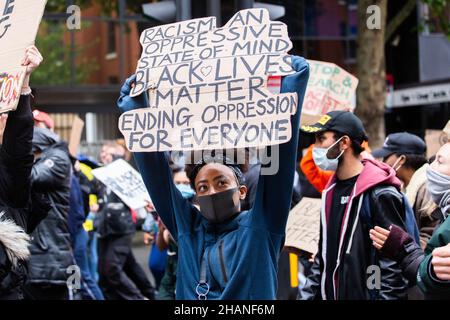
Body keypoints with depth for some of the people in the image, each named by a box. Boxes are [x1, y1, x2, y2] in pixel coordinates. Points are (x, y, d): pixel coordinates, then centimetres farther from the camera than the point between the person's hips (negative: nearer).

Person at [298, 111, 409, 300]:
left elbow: (394, 263, -18)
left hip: (365, 294, -8)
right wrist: (307, 295, 12)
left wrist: (387, 296, -21)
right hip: (329, 294, 8)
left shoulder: (380, 194, -14)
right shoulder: (331, 191, 12)